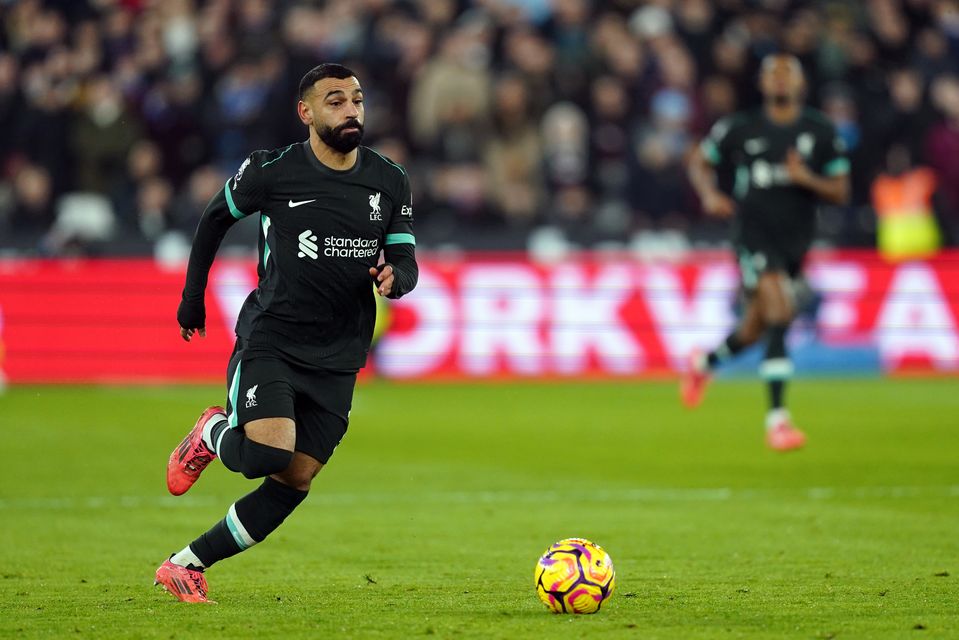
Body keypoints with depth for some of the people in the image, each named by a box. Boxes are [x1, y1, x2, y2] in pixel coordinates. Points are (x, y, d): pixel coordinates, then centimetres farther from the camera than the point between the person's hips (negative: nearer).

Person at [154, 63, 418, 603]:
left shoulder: (390, 182, 4)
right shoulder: (271, 171, -5)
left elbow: (407, 262, 7)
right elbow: (217, 217, 12)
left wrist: (394, 277, -17)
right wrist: (193, 294, 15)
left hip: (337, 359, 4)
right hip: (270, 341, -4)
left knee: (293, 483, -1)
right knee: (267, 454, -25)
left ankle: (187, 565, 11)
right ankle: (213, 435, 11)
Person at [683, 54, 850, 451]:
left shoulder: (821, 132, 3)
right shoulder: (740, 128, -1)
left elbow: (840, 192, 3)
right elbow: (699, 161, 13)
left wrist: (806, 179, -16)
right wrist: (709, 194, -7)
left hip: (795, 240, 4)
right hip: (753, 234, -4)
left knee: (754, 330, 14)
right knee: (780, 314, -22)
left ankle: (705, 362, 48)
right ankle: (776, 418, -19)